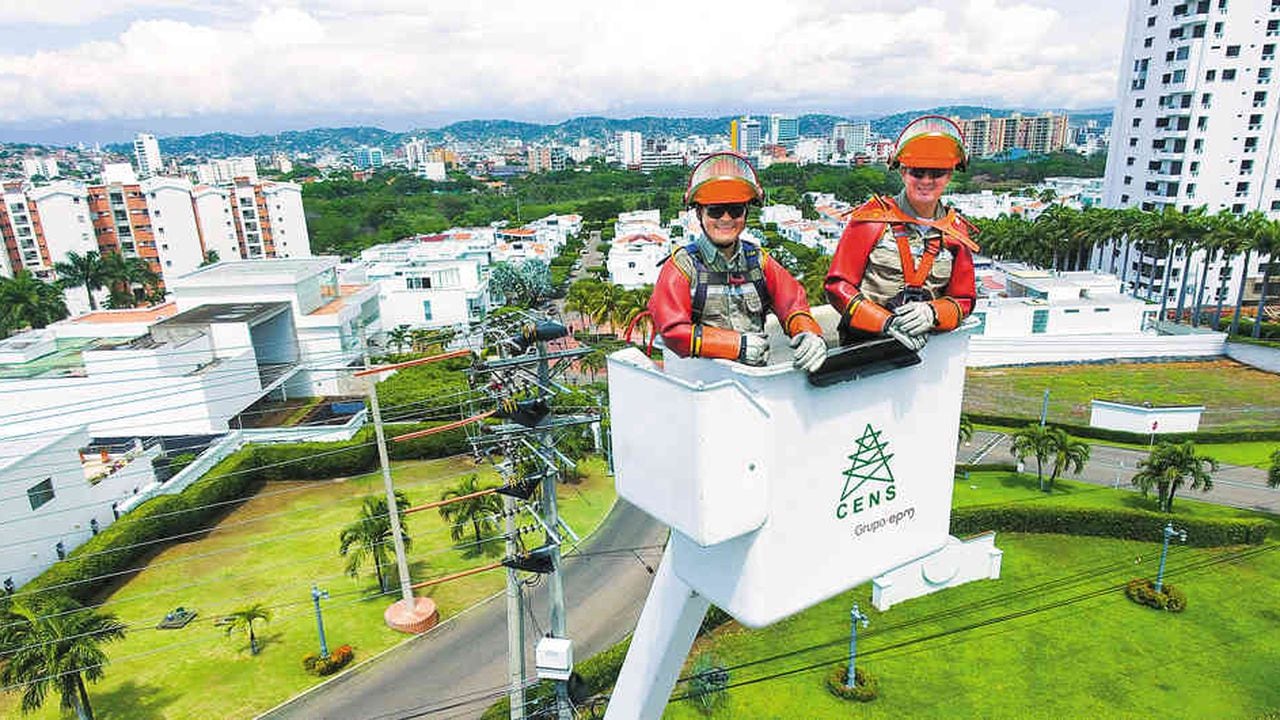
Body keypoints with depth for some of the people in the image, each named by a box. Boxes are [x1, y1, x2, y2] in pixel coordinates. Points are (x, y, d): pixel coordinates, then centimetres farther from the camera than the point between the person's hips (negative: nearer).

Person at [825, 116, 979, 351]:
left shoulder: (956, 232, 12)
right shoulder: (873, 218, 0)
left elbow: (963, 300, 15)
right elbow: (838, 285, -4)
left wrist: (932, 314, -8)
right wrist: (884, 321, -17)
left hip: (921, 348, 4)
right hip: (862, 344, -3)